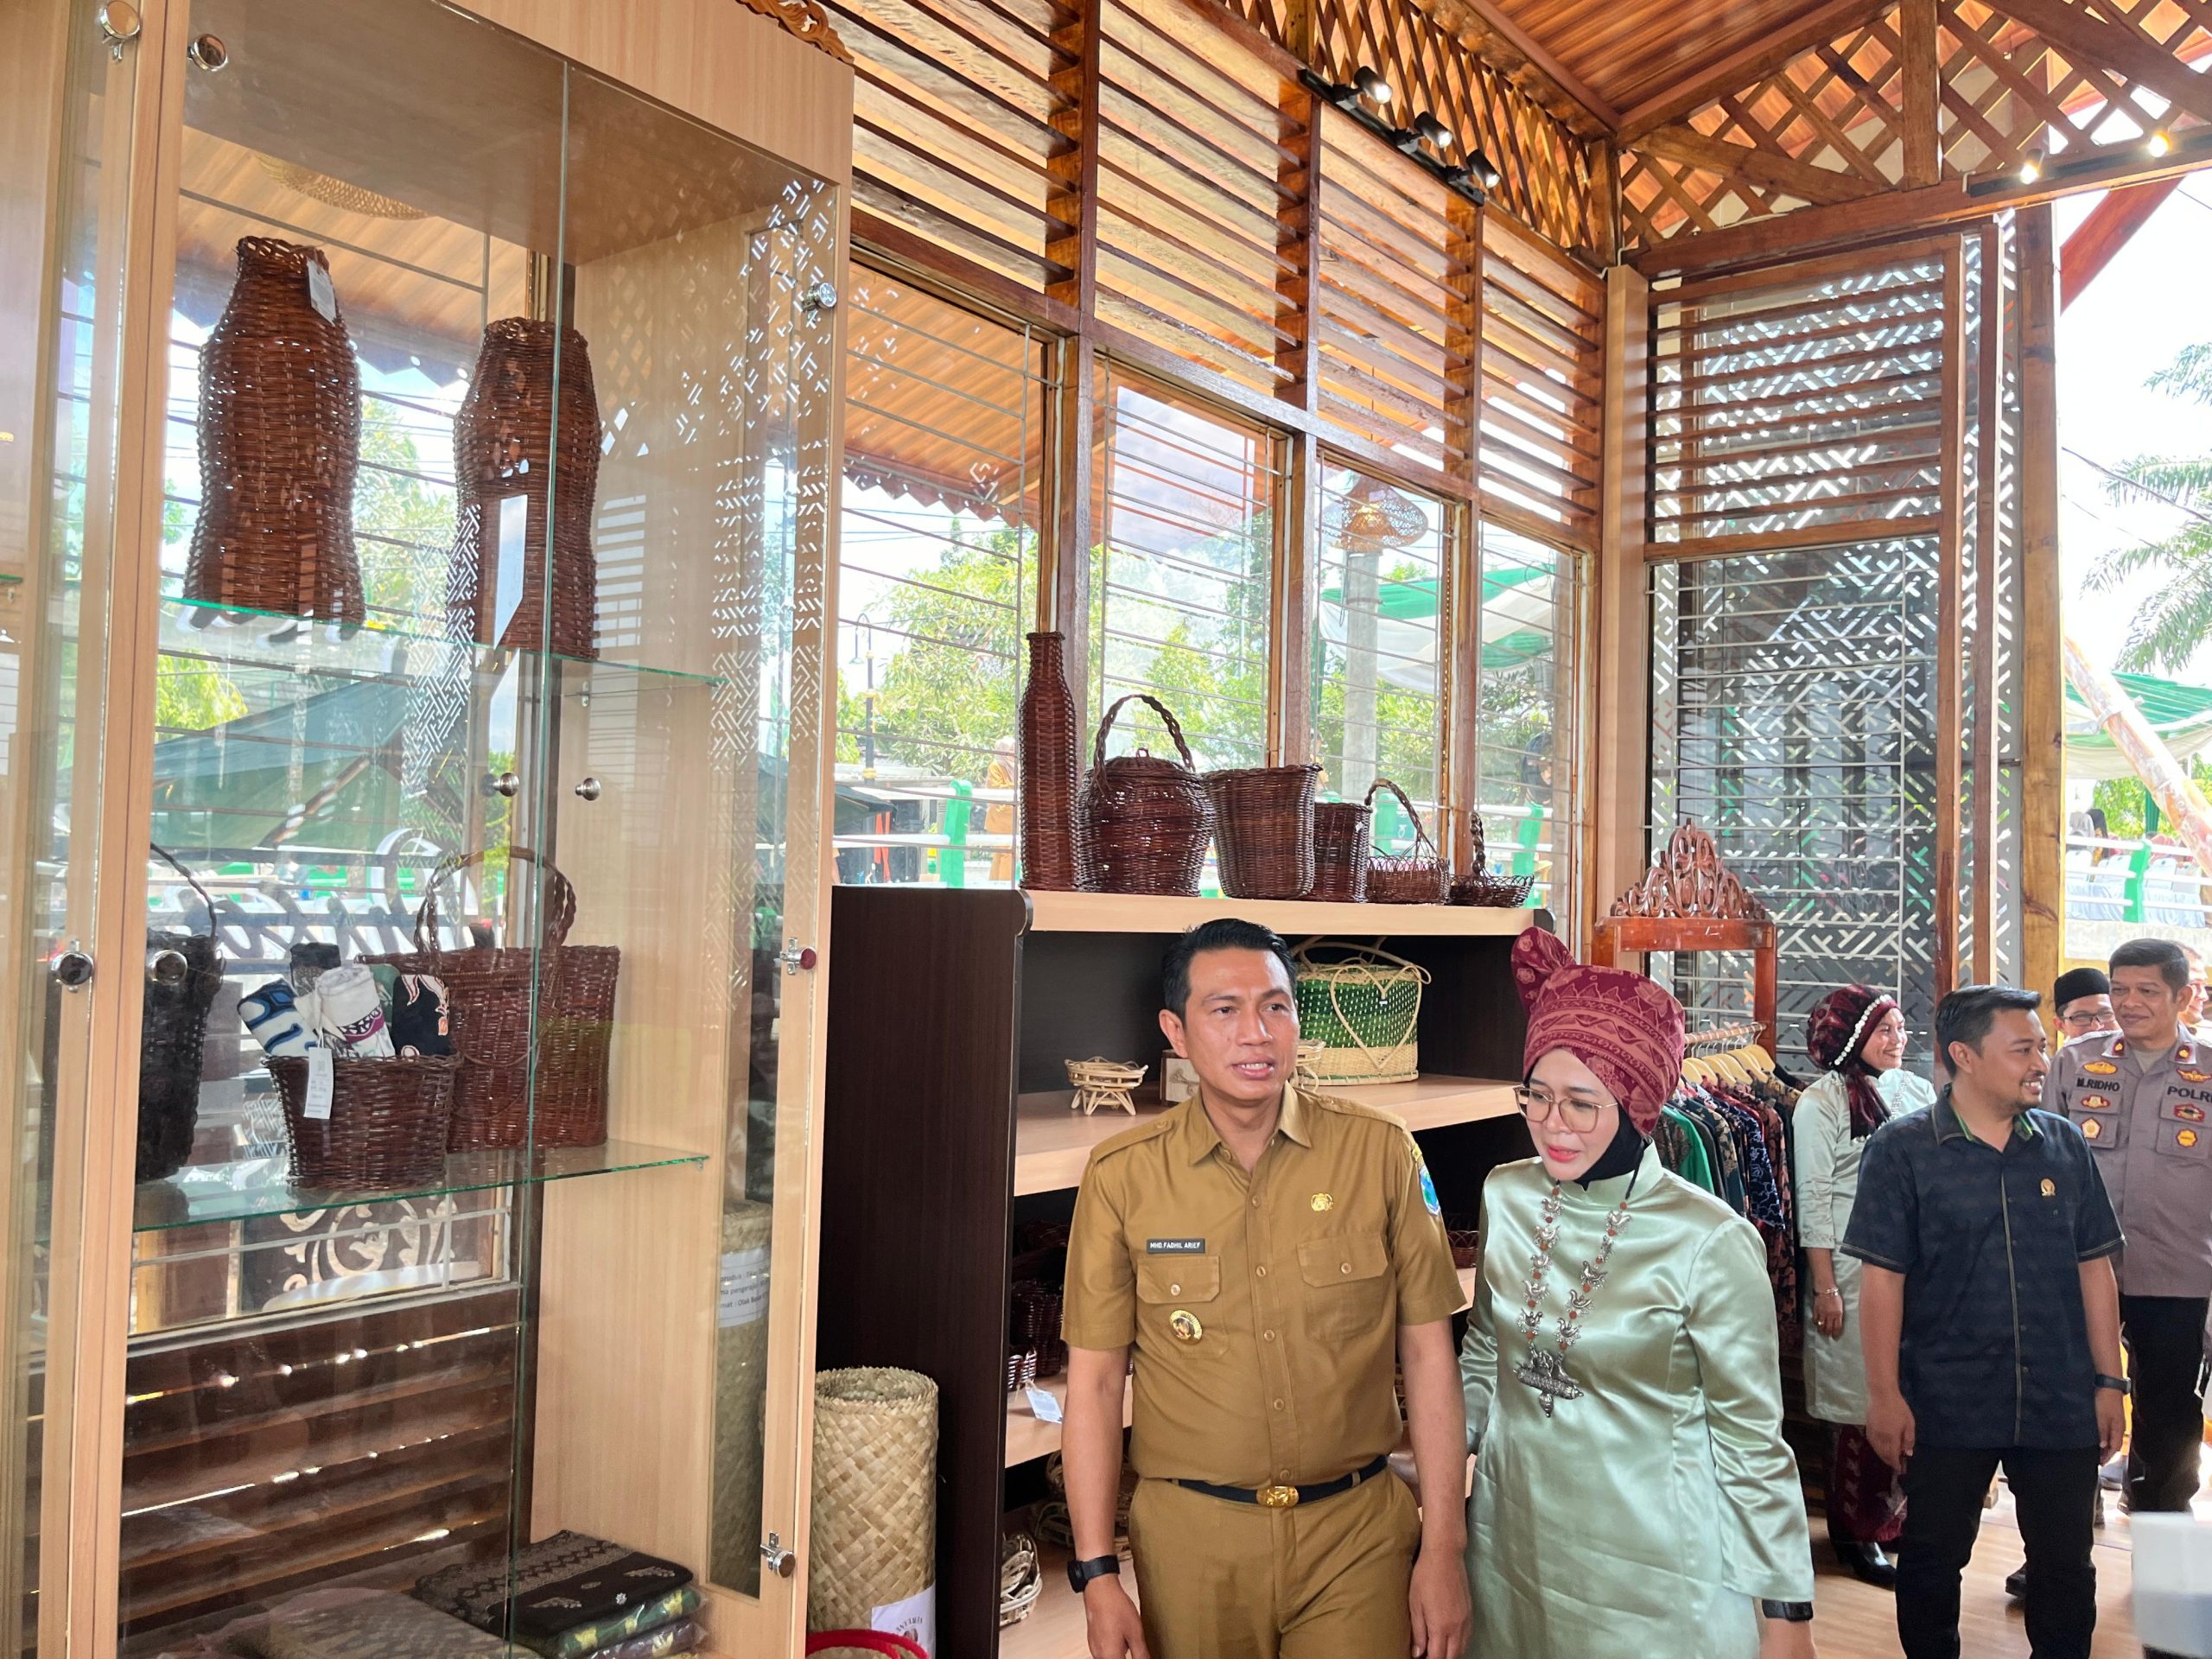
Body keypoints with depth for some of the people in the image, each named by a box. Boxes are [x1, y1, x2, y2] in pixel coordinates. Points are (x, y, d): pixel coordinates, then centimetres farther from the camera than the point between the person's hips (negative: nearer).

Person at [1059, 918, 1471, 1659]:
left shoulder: (1380, 1152, -5)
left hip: (1357, 1525, 0)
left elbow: (1427, 1354, -1)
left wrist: (1442, 1549, -2)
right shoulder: (1122, 1175, -6)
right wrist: (1097, 1574, -5)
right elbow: (1094, 1381, -2)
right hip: (1191, 1535, 0)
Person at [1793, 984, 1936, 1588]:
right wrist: (1824, 1288, -12)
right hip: (1854, 1270, -5)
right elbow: (1813, 1199, -9)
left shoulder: (1919, 1092, 9)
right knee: (1861, 1402, 1)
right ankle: (1856, 1533, 15)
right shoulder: (1822, 1103, -7)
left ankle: (1893, 1514, 26)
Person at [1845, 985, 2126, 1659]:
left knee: (2066, 1565, 13)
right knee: (1931, 1563, 10)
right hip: (1946, 1404, -3)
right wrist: (1884, 1394, -11)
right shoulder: (1903, 1148, -8)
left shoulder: (2065, 1144, 3)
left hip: (2062, 1402, 3)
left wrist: (2109, 1381, 6)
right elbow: (1881, 1279, -9)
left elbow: (2094, 1269, 8)